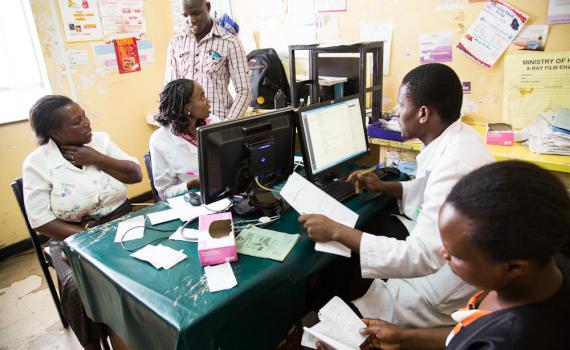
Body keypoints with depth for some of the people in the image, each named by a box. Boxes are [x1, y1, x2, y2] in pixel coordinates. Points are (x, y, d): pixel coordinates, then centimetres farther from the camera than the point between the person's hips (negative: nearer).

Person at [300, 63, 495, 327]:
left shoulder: (456, 163, -34)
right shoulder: (456, 137, -4)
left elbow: (423, 258, -34)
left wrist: (336, 231, -31)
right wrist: (383, 187, 3)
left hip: (443, 294, -8)